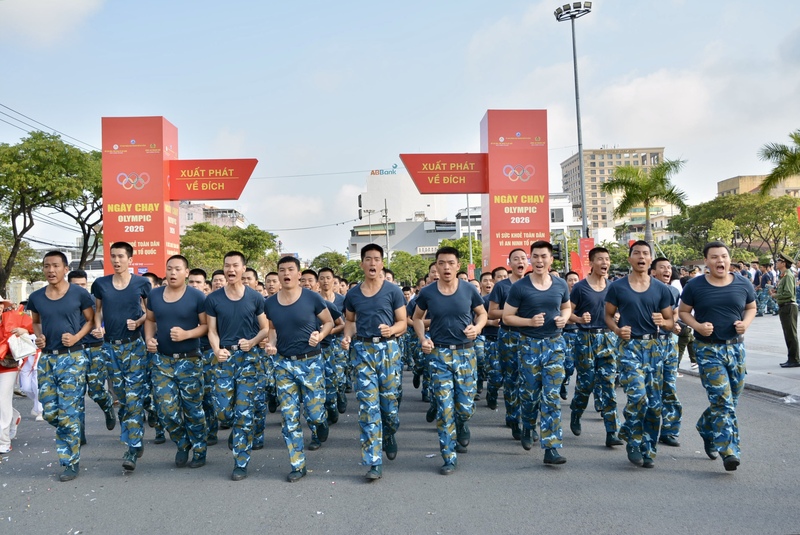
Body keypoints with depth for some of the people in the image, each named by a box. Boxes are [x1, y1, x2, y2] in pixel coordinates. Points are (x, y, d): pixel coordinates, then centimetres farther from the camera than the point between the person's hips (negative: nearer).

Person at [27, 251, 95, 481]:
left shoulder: (79, 294, -7)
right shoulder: (36, 297, 5)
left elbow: (91, 320, 1)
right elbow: (36, 322, 21)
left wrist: (76, 337, -15)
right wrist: (38, 337, 1)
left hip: (72, 358, -4)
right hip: (46, 359, 5)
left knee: (68, 413, -4)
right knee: (49, 412, 7)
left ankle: (71, 462, 9)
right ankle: (72, 434, 36)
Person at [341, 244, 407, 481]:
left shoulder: (393, 291, -2)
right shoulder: (353, 294, 6)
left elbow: (402, 323, 0)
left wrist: (391, 330, -21)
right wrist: (347, 336, 0)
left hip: (388, 348, -1)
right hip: (363, 350, 2)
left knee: (389, 403, 6)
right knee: (368, 406, -3)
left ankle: (389, 437, 40)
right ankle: (374, 462, 2)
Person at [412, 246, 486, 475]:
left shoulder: (468, 289, -5)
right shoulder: (427, 292, -4)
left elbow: (482, 313, 10)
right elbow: (417, 317, 13)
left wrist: (477, 327, -11)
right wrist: (422, 338, -3)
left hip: (465, 353, 0)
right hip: (439, 354, 0)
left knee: (465, 405, 2)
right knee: (444, 408, 0)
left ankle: (462, 426, 40)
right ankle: (449, 457, 12)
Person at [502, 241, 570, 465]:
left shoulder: (561, 284, 3)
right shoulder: (519, 287, -7)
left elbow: (567, 307, 20)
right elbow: (507, 317, -4)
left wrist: (564, 318, -3)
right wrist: (530, 321, -19)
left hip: (554, 344, 2)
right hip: (529, 344, -1)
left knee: (552, 397, -3)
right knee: (530, 394, 8)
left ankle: (551, 448, 1)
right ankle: (527, 427, 39)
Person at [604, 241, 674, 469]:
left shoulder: (661, 288, 6)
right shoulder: (617, 287, 1)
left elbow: (671, 321, 10)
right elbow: (608, 315, 8)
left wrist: (663, 321, -13)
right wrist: (618, 330, -12)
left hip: (653, 346, 3)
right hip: (629, 345, -3)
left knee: (654, 402, 4)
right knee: (637, 395, -18)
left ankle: (648, 450, 20)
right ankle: (632, 441, 7)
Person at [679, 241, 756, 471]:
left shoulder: (743, 285, 2)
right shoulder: (695, 286, -5)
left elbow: (751, 307, 16)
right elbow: (683, 311, 4)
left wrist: (746, 322, -5)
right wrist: (697, 326, -15)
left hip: (735, 347, 4)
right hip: (708, 349, -4)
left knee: (730, 400, 12)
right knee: (723, 401, -10)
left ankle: (706, 427, 39)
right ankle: (729, 451, -5)